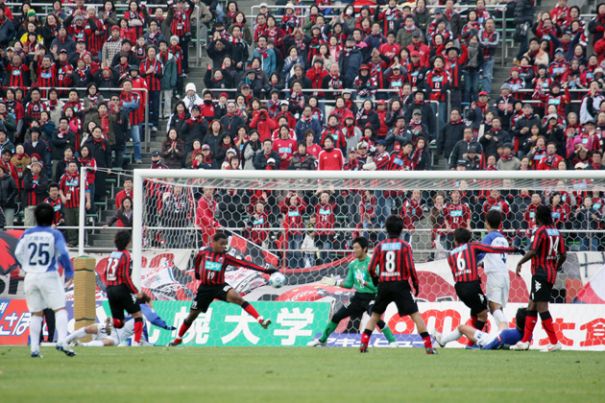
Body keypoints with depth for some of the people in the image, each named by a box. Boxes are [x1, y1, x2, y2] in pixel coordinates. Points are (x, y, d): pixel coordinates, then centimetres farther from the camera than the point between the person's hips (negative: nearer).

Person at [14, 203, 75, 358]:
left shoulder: (27, 234, 3)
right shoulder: (55, 234, -6)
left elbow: (18, 254, 5)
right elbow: (63, 254, -14)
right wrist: (69, 271, 1)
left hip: (30, 276, 4)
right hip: (49, 276, -4)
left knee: (36, 313, 11)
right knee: (60, 309, -3)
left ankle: (34, 348, 7)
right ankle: (61, 341, -22)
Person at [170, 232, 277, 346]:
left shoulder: (225, 257, -8)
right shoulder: (204, 253, -6)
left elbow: (244, 263, -17)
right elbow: (197, 260, 19)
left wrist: (264, 269, -26)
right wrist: (197, 273, 34)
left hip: (220, 286, -2)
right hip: (205, 287, 2)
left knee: (237, 298, -29)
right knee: (192, 315, 9)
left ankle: (261, 320, -37)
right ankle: (178, 339, 32)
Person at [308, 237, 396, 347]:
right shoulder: (353, 264, 6)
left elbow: (376, 285, -20)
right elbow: (349, 284, 16)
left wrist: (364, 282, -33)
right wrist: (335, 282, 7)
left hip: (370, 297, -7)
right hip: (358, 297, 7)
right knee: (337, 316, 9)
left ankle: (392, 341, -22)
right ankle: (322, 340, 25)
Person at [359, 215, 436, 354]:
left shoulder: (380, 246, 3)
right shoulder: (404, 246, -3)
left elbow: (371, 269, 1)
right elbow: (410, 268, -10)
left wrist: (376, 281, 20)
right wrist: (416, 285, 3)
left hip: (384, 285, 2)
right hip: (401, 285, -2)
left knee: (375, 315, 18)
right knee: (415, 315, -1)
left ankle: (364, 343, 6)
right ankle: (428, 346, -8)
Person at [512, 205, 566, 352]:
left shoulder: (540, 231, -12)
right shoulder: (556, 232, 10)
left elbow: (533, 251, -23)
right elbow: (563, 255, 11)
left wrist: (520, 263, -12)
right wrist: (556, 268, 26)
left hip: (541, 273, -8)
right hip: (551, 274, 8)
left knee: (541, 307, -7)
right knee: (532, 306, 13)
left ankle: (554, 342, -10)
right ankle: (525, 341, 13)